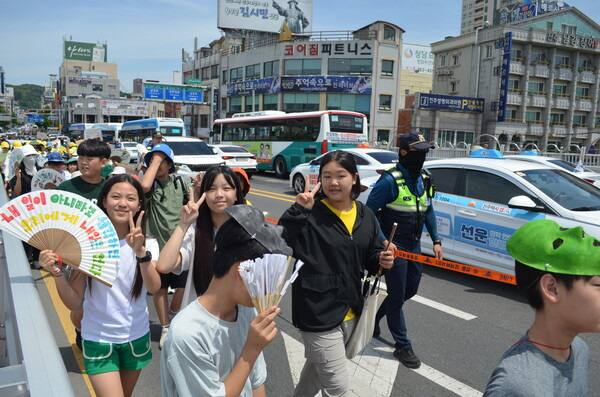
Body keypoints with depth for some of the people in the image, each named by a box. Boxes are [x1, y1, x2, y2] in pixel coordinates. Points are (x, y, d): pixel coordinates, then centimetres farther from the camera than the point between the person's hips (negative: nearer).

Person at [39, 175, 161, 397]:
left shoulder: (147, 243, -6)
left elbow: (154, 287, -24)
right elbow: (74, 303, -9)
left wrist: (141, 251, -38)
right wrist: (57, 272, -25)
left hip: (137, 336, 2)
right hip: (98, 339, -2)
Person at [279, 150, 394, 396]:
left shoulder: (365, 216, 2)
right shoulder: (310, 215, -16)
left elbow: (371, 255, 13)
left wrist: (381, 261, -8)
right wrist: (298, 210, -35)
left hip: (349, 310, 7)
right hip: (318, 311, -6)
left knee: (317, 367, 28)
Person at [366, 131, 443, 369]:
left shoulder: (423, 180, 6)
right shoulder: (390, 180, -18)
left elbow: (428, 211, 15)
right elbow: (369, 212, -17)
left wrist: (436, 240, 9)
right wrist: (383, 242, -22)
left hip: (414, 245, 8)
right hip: (394, 246, -8)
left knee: (410, 290, 18)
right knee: (397, 296, 2)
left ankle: (375, 316, 40)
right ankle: (402, 346, 18)